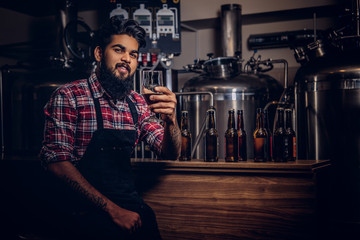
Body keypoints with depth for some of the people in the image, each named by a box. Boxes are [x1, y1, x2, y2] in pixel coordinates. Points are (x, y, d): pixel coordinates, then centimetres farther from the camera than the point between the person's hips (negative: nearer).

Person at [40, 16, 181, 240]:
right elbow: (57, 161, -12)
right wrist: (111, 209, -17)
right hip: (91, 211, -5)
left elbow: (170, 153, 8)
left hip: (131, 205, 5)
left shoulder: (138, 103, 11)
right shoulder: (69, 96, -5)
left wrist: (171, 119, -14)